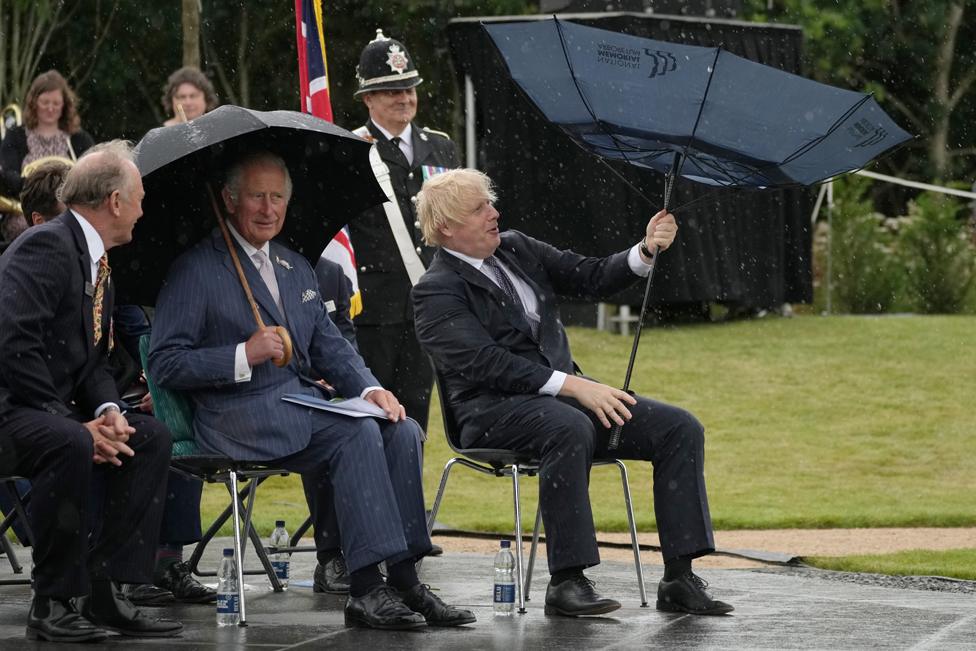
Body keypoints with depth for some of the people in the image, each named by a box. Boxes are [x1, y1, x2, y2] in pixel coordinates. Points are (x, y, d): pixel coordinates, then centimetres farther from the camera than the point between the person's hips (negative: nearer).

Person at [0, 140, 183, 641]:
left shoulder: (97, 262, 16)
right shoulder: (46, 246, -16)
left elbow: (92, 361, 16)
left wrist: (108, 411, -7)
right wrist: (76, 424, -23)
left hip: (52, 411, 10)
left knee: (151, 438, -4)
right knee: (69, 445, -35)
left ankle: (104, 590, -7)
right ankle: (54, 603, -23)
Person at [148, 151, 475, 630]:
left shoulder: (297, 269, 23)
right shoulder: (195, 271, -1)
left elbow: (330, 347, 20)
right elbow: (164, 364, -7)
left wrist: (369, 388, 0)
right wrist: (244, 356, -17)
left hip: (304, 401, 7)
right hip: (240, 416, -7)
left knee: (402, 431, -18)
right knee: (358, 434, -29)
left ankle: (403, 580, -19)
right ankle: (367, 587, -31)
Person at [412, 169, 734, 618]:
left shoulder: (517, 249, 16)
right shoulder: (436, 292, -7)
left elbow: (592, 278, 15)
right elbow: (487, 363, -18)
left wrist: (647, 251, -4)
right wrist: (574, 386, -24)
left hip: (561, 393, 7)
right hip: (495, 409, -7)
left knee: (681, 429, -10)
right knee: (570, 428, -40)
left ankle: (679, 580, -14)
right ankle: (566, 583, -35)